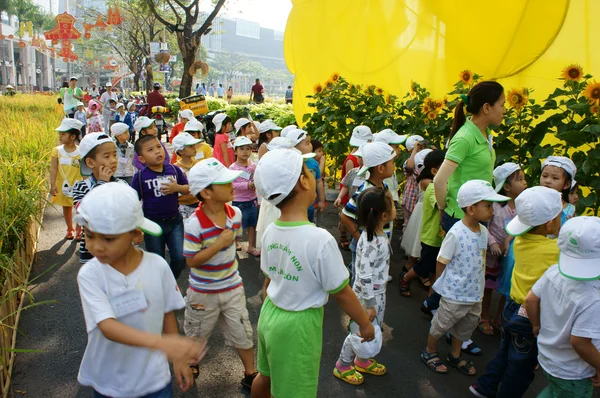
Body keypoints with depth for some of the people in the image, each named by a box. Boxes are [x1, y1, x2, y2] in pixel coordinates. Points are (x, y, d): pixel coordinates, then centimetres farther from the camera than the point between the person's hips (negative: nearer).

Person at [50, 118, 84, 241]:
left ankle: (79, 230, 22)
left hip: (77, 185, -2)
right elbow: (53, 169, -7)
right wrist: (53, 184, -14)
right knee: (66, 207, 15)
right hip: (63, 185, 2)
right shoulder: (57, 151, -4)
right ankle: (69, 229, 32)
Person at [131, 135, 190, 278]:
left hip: (175, 220, 2)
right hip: (153, 223, -2)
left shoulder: (174, 169, -4)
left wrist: (177, 188, -17)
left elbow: (188, 189, 4)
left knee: (180, 258, 1)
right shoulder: (140, 176, -11)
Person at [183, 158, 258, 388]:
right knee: (196, 334, 21)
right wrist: (218, 245, -29)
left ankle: (250, 374, 33)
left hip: (232, 287, 4)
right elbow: (191, 261, -23)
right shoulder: (194, 224, -27)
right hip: (203, 291, -3)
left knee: (243, 333, 13)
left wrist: (229, 254, 8)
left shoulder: (235, 214, -10)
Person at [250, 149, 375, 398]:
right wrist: (365, 324, -1)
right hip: (298, 325, -6)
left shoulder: (270, 231, -8)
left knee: (266, 376, 28)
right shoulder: (320, 239, -28)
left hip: (269, 315, 6)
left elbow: (269, 280, 5)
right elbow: (342, 293, -17)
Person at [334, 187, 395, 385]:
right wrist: (370, 305, -20)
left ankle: (362, 360, 46)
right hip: (369, 295, -9)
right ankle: (343, 366, 33)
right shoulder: (373, 243, -32)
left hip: (377, 293, 9)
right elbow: (365, 277, -29)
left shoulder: (376, 235, -3)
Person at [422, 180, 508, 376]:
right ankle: (429, 352, 36)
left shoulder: (483, 231, -2)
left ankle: (455, 356, 45)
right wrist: (446, 285, -6)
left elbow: (480, 261, 10)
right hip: (455, 294, -7)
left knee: (467, 325, 23)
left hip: (475, 294, 8)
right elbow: (441, 262, -17)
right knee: (441, 324, 12)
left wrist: (479, 288, 13)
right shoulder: (456, 233, -25)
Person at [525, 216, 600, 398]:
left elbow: (530, 299, -5)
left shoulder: (553, 271, -14)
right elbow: (579, 341, -30)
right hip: (573, 375, -6)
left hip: (546, 358, 6)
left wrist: (537, 326, 11)